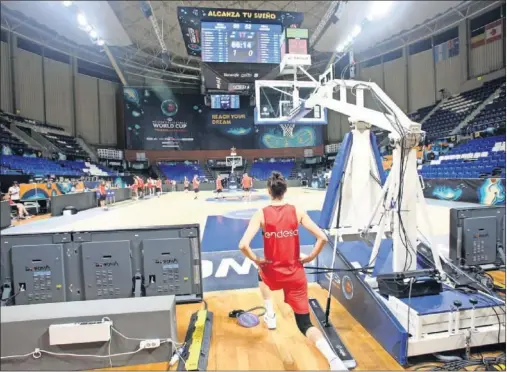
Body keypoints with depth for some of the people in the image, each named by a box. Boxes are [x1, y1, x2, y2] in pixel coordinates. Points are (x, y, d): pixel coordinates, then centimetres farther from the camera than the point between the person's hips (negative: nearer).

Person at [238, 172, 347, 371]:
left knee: (262, 275, 38)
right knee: (305, 324, 12)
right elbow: (322, 238, -11)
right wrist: (310, 258, 2)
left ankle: (270, 316, 39)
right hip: (296, 275, 1)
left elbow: (243, 245, -21)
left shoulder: (261, 214, -12)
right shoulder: (297, 212, -7)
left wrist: (256, 260, -4)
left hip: (272, 274, -1)